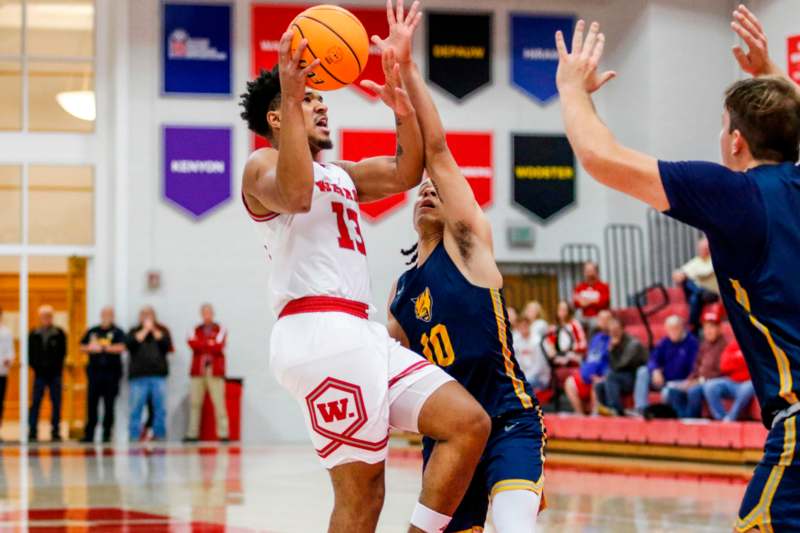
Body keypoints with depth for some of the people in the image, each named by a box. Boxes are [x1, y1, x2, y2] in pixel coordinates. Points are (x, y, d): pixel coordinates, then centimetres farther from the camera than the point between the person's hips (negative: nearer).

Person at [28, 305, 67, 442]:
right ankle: (32, 433, 0)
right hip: (39, 374, 0)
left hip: (55, 374, 0)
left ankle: (55, 432, 7)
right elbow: (30, 353, 7)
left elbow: (63, 352, 1)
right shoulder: (34, 334, 7)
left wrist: (58, 367, -8)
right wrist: (35, 366, -4)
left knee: (56, 404, 2)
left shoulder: (59, 334, 3)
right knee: (35, 403, -2)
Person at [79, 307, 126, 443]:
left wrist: (103, 348, -16)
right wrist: (90, 348, -5)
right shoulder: (93, 331, 13)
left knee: (109, 405, 0)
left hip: (111, 372, -3)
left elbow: (120, 348, -13)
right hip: (94, 371, 3)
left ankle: (107, 434, 5)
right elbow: (82, 347, 16)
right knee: (91, 404, 2)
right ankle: (89, 434, 5)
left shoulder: (117, 332, 2)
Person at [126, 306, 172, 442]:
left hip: (158, 375, 1)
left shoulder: (162, 330, 16)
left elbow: (167, 344, -2)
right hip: (139, 376, -1)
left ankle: (159, 434, 3)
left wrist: (154, 330, -2)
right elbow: (131, 344, -5)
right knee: (136, 408, -5)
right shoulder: (134, 331, 15)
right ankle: (134, 436, -2)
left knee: (160, 408, -3)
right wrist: (145, 330, -2)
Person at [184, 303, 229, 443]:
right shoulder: (196, 330, 16)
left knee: (219, 403, -9)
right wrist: (210, 343, -10)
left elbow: (219, 347, -9)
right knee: (194, 403, 0)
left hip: (215, 373, -3)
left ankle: (223, 434, -10)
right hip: (197, 372, 3)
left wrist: (201, 344, -5)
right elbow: (192, 343, -4)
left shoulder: (220, 330, 7)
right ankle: (192, 434, 3)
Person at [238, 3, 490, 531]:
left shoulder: (339, 173, 29)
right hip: (320, 330, -9)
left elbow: (406, 172, 16)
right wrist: (290, 97, -23)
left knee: (469, 423, 0)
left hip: (360, 332, 9)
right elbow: (296, 193, -21)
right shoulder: (263, 166, 3)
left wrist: (400, 79, 11)